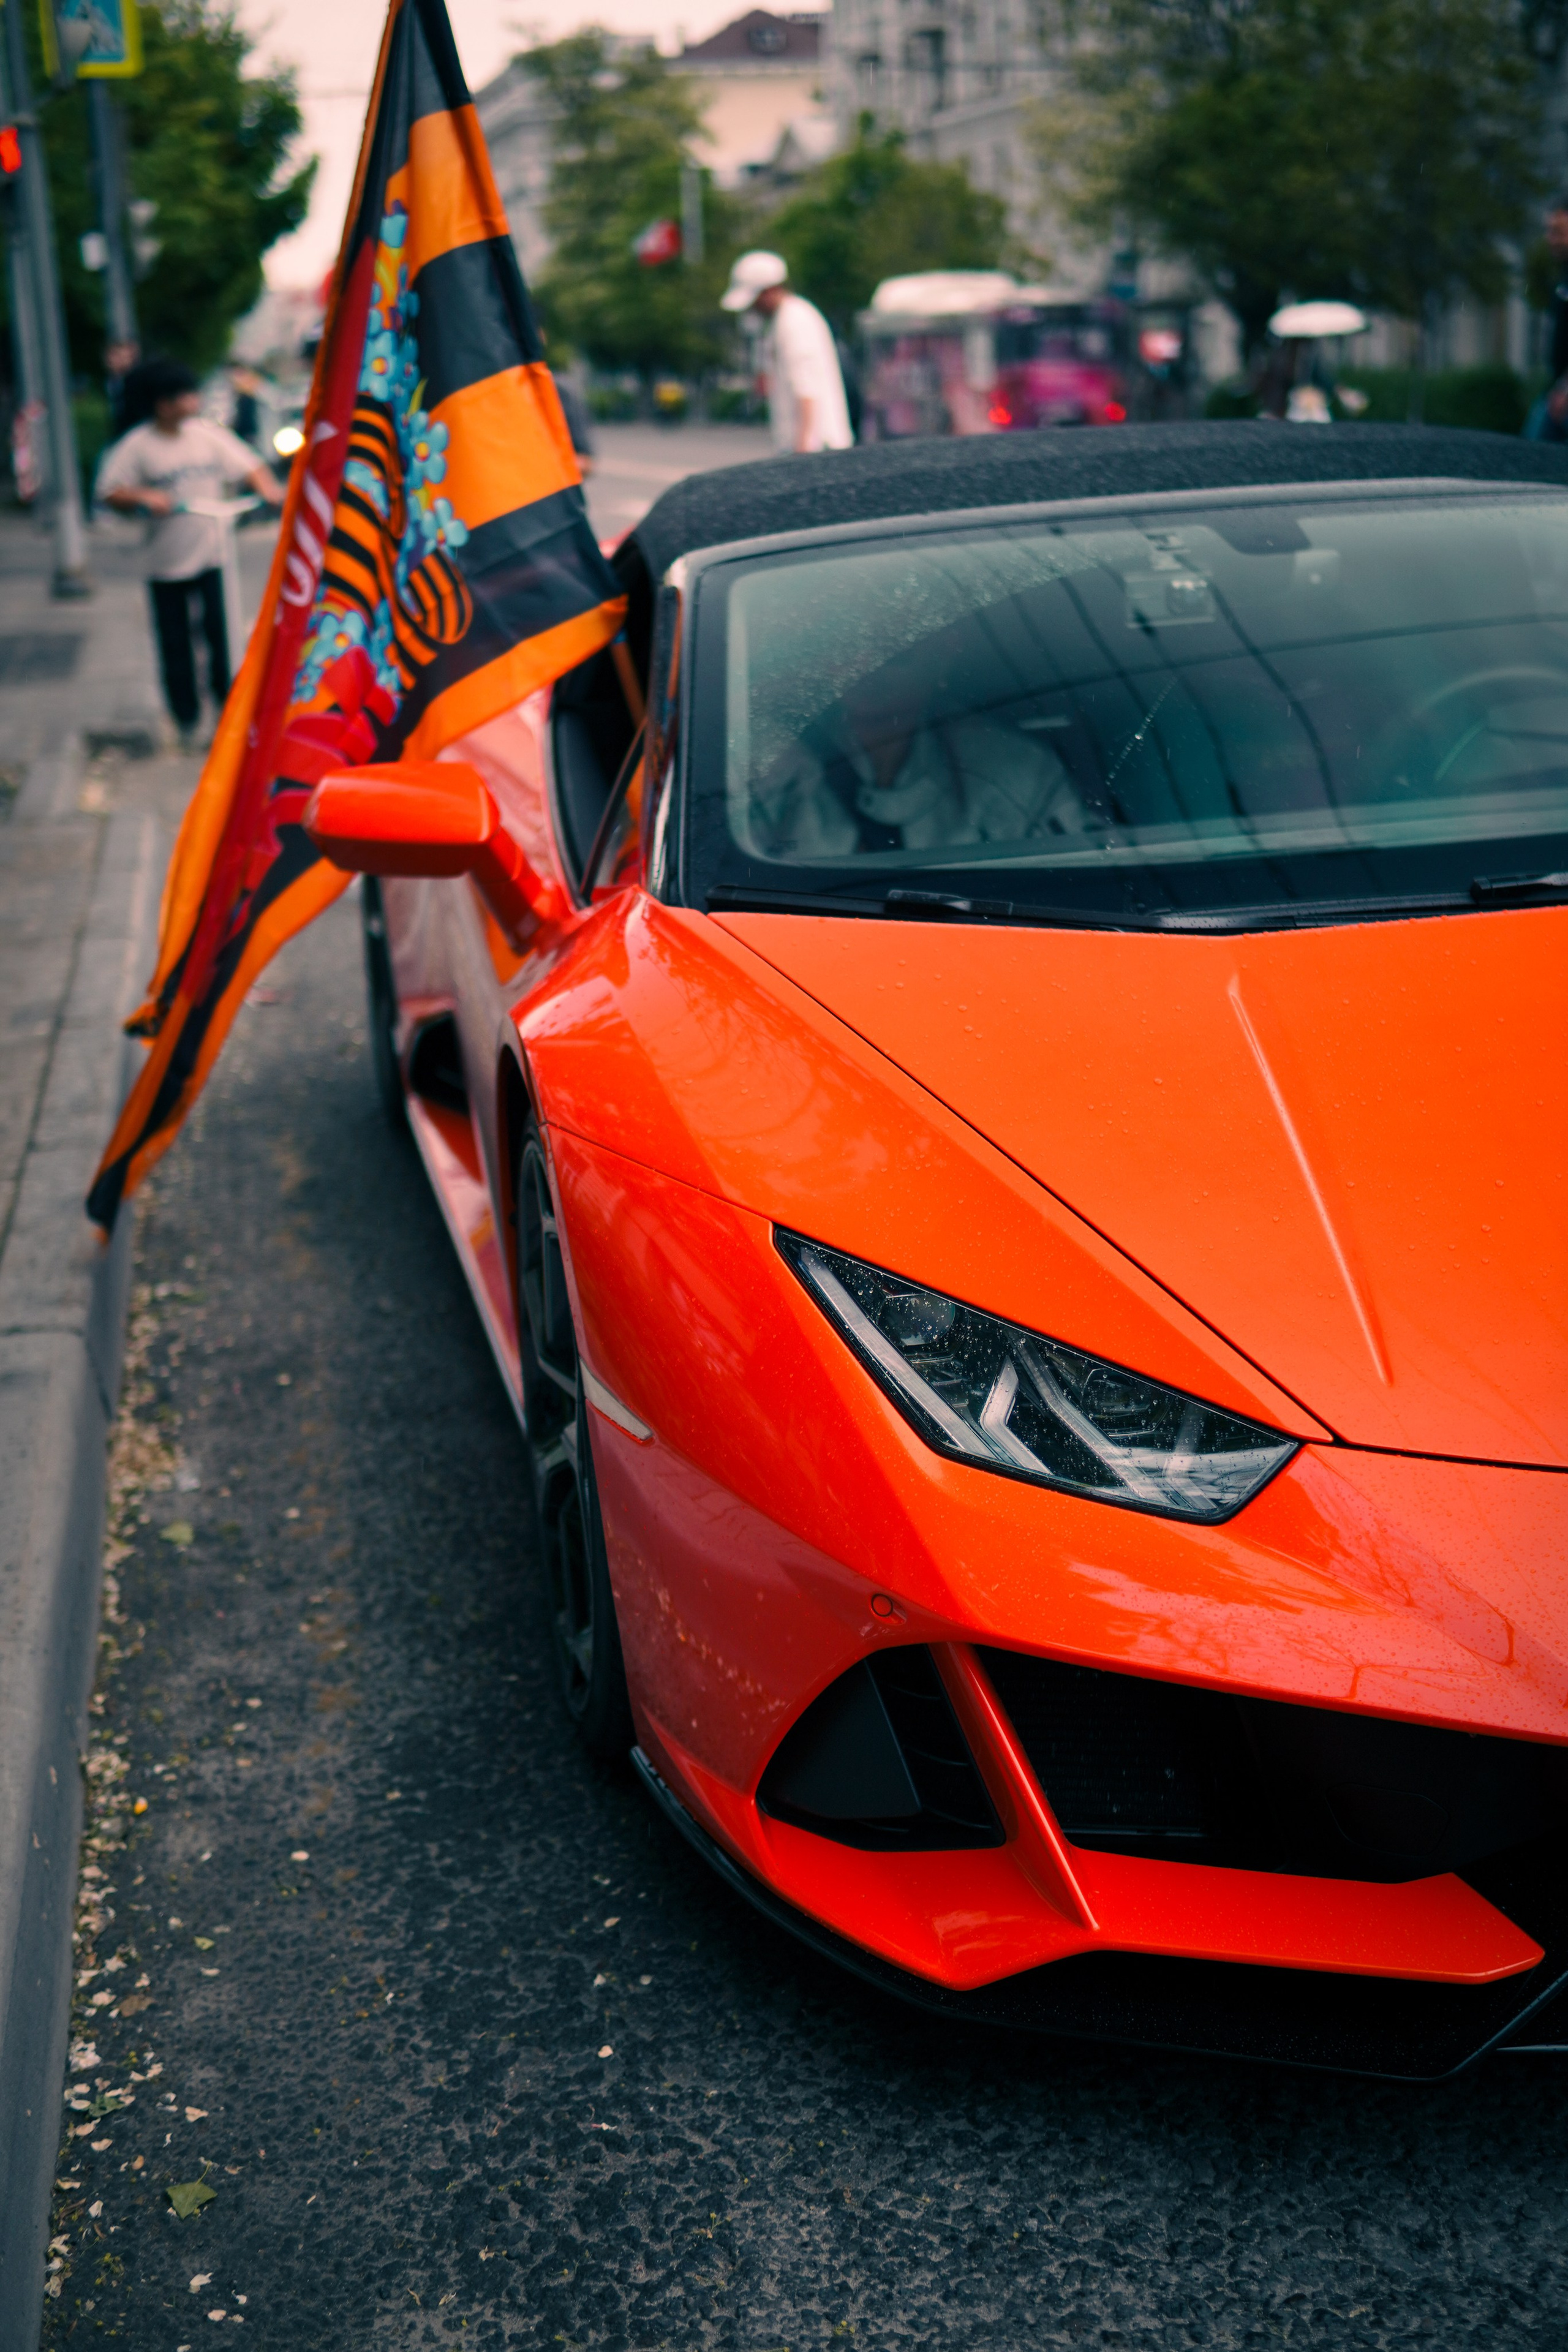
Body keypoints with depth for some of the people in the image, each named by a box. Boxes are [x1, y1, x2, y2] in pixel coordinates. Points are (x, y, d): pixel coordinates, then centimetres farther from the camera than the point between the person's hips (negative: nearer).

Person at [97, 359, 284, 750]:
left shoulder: (208, 434, 2)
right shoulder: (137, 446, -6)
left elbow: (246, 465, 3)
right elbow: (109, 493, -4)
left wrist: (266, 486, -17)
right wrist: (143, 498, -21)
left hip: (210, 555, 1)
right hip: (165, 564, -1)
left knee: (221, 632, -1)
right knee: (175, 645, 5)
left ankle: (227, 702, 19)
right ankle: (187, 720, 18)